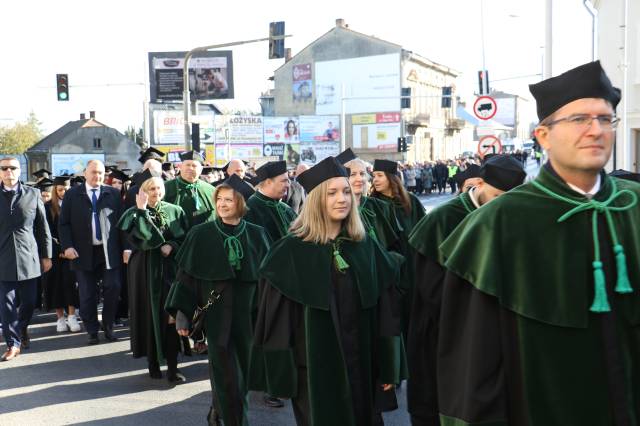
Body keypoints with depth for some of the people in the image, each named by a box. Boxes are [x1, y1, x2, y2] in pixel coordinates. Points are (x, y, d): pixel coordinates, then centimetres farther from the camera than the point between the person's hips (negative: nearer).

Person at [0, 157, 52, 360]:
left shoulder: (33, 194, 3)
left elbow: (43, 227, 6)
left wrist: (46, 256, 5)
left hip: (28, 258, 1)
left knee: (29, 301, 9)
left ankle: (21, 329, 36)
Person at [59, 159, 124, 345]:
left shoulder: (113, 194, 5)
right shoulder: (72, 195, 3)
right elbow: (63, 223, 2)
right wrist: (67, 246, -10)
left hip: (110, 251, 1)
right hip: (84, 252, 0)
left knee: (113, 288, -2)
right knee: (87, 295, 4)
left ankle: (108, 327, 17)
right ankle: (92, 331, 17)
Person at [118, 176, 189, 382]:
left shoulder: (175, 211, 7)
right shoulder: (135, 214, 0)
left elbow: (185, 238, 5)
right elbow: (144, 238, -17)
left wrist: (171, 245, -12)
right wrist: (142, 210, -18)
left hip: (171, 268, 1)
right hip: (146, 270, -1)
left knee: (172, 315, -5)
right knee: (150, 313, 3)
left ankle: (172, 366, -3)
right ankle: (153, 362, 16)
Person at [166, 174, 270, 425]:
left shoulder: (256, 235, 1)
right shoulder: (201, 234, -3)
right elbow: (186, 275, -2)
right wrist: (181, 313, -8)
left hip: (247, 315, 2)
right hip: (216, 315, -2)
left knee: (242, 370, 12)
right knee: (226, 374, -2)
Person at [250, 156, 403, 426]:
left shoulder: (366, 248, 2)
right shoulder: (290, 251, -10)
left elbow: (384, 312, 5)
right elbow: (278, 321, -9)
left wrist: (387, 365, 4)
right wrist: (281, 372, -11)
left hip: (360, 363, 4)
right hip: (314, 365, -4)